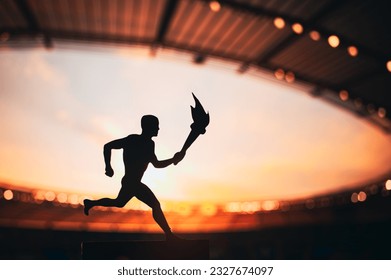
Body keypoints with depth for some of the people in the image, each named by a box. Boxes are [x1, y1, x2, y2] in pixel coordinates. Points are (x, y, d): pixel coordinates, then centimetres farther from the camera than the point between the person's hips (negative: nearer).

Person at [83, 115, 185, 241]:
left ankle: (90, 203, 48)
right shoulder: (133, 139, -13)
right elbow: (108, 146, -12)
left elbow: (156, 164, 18)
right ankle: (169, 234, -17)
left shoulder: (149, 144, 10)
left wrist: (173, 160, 2)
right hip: (131, 182, -10)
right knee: (155, 204, -18)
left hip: (131, 182, 10)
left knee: (119, 203, 30)